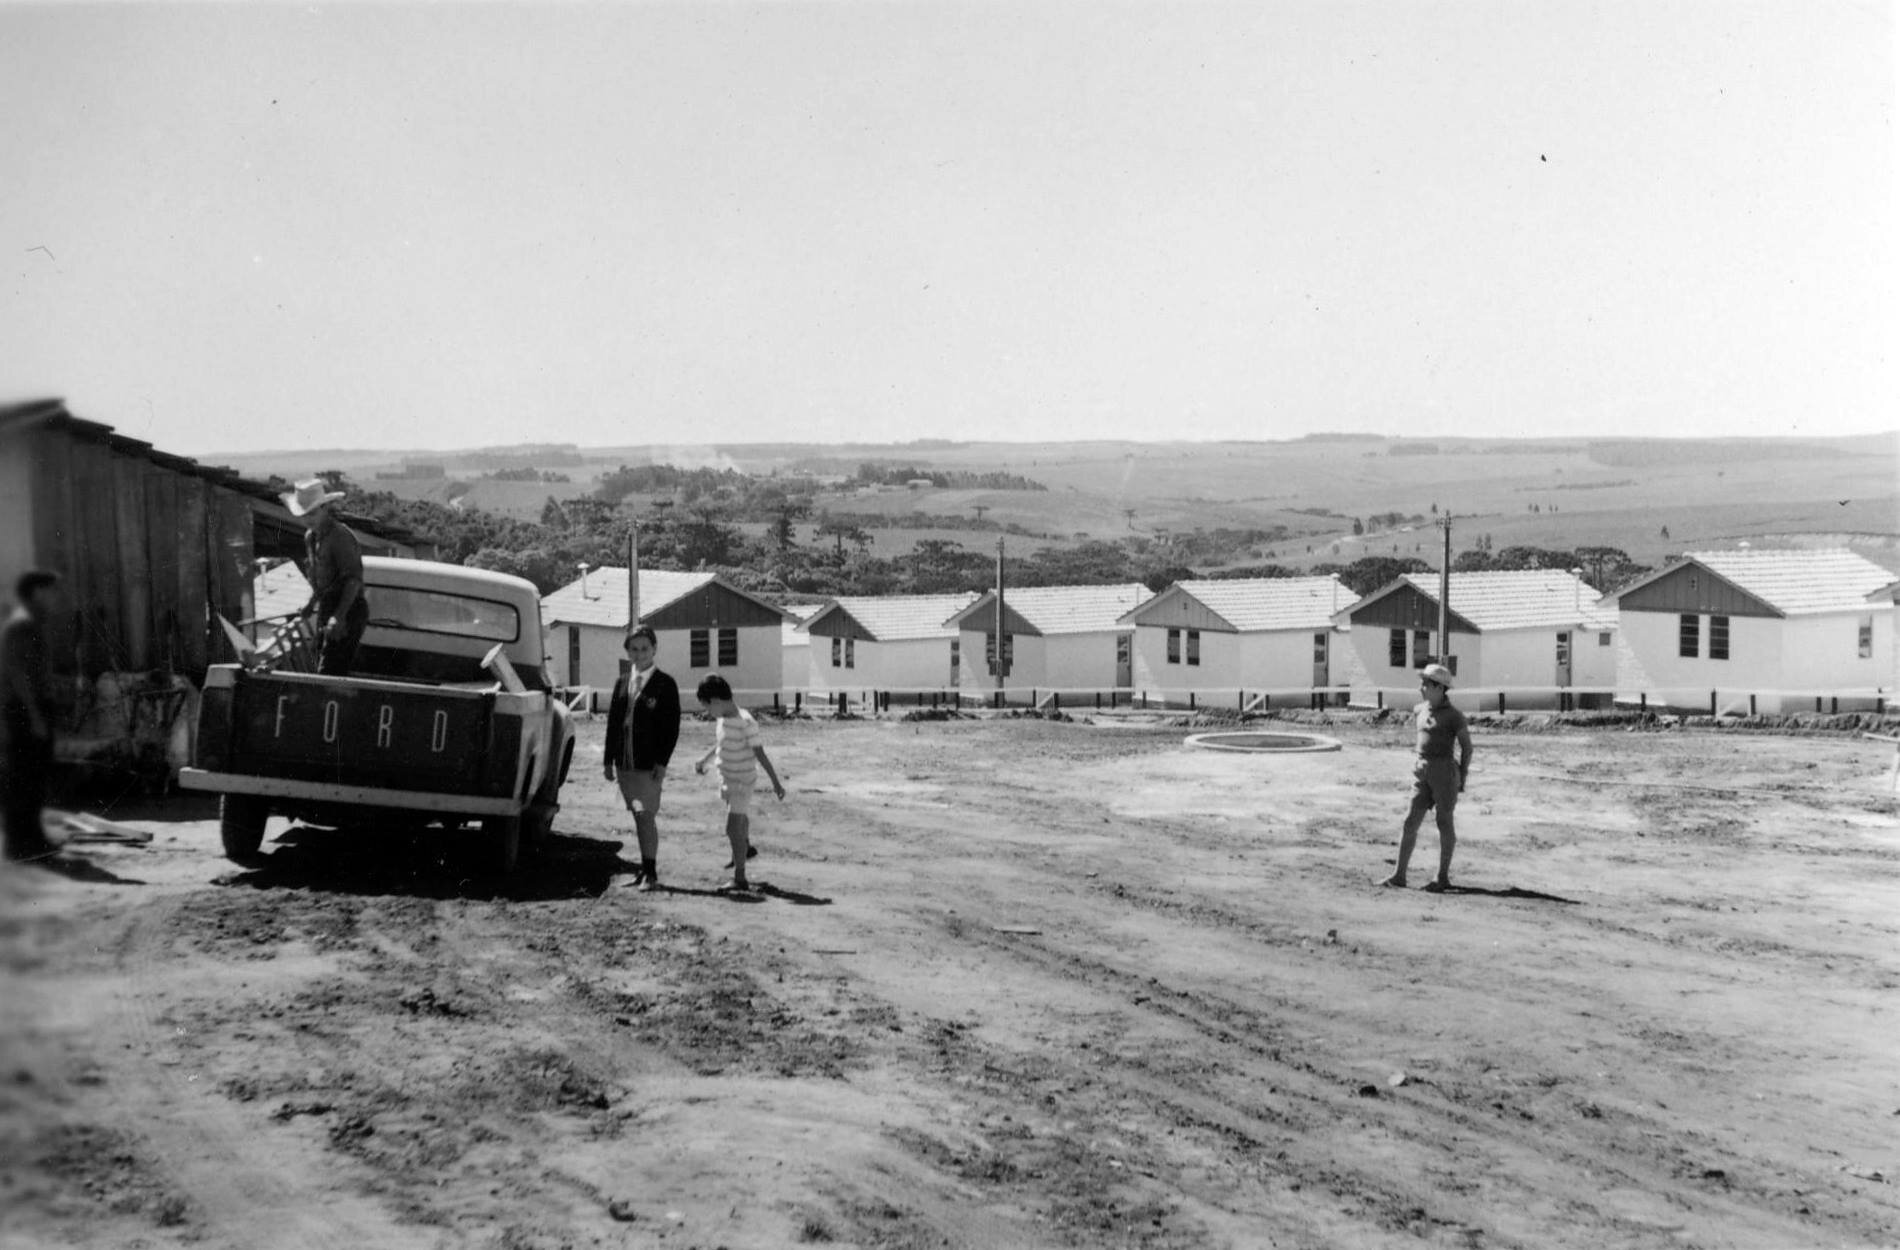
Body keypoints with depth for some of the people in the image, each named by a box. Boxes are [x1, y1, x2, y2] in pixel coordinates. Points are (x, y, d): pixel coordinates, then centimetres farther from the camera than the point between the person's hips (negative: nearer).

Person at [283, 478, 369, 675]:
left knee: (329, 673, -15)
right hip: (327, 608, 9)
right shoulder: (310, 536, 11)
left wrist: (340, 615, -27)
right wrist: (310, 604, 13)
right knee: (322, 668, 11)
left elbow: (353, 580, -21)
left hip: (349, 609, -9)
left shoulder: (340, 535, -16)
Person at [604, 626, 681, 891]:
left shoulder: (665, 685, -4)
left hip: (649, 764, -5)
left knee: (647, 816, -8)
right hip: (625, 763, 6)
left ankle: (651, 873, -4)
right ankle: (644, 869, 19)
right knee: (638, 817, 12)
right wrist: (609, 759, 8)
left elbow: (672, 726, -7)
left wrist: (662, 762, -13)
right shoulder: (622, 684, 12)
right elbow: (613, 722, 13)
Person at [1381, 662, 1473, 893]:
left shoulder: (1454, 715, -9)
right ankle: (1399, 876, 2)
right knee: (1410, 822, 0)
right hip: (1422, 773, 6)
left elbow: (1467, 746, -5)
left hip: (1445, 771, -6)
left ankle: (1443, 877, 13)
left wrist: (1461, 779, -6)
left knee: (1444, 823, 3)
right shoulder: (1419, 711, 10)